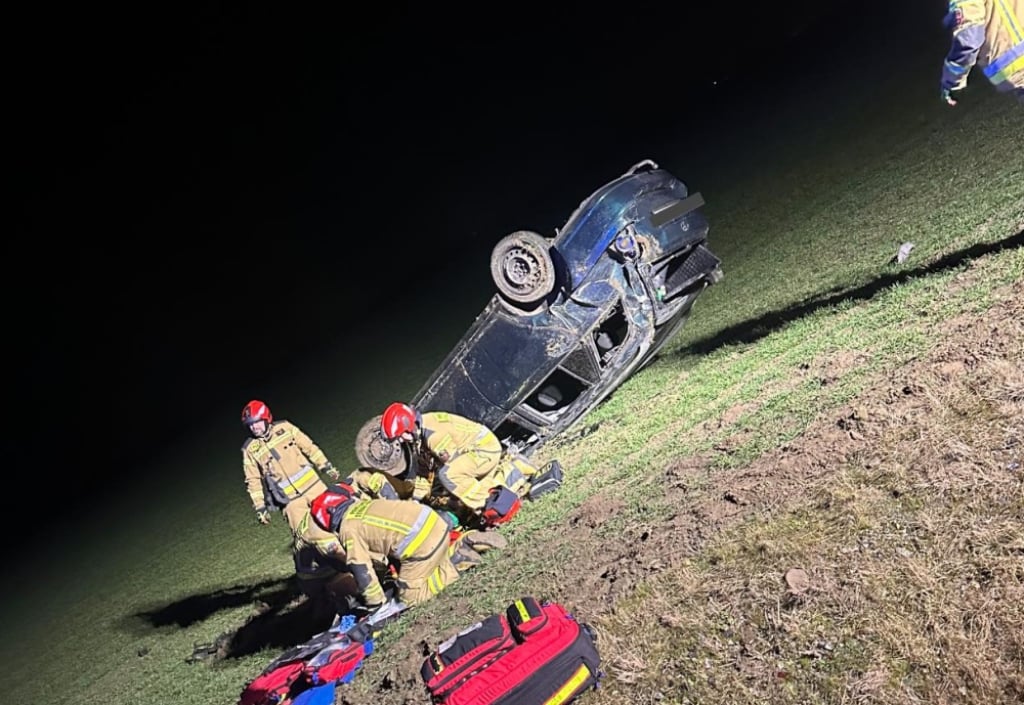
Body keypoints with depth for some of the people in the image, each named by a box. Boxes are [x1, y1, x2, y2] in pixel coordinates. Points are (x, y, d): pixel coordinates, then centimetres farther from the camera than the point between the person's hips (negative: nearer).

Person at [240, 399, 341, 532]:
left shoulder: (284, 427, 1)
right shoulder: (250, 449, -1)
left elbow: (309, 447, 7)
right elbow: (253, 481, 4)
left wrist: (327, 467, 5)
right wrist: (260, 507, 0)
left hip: (312, 484, 2)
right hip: (289, 499, -2)